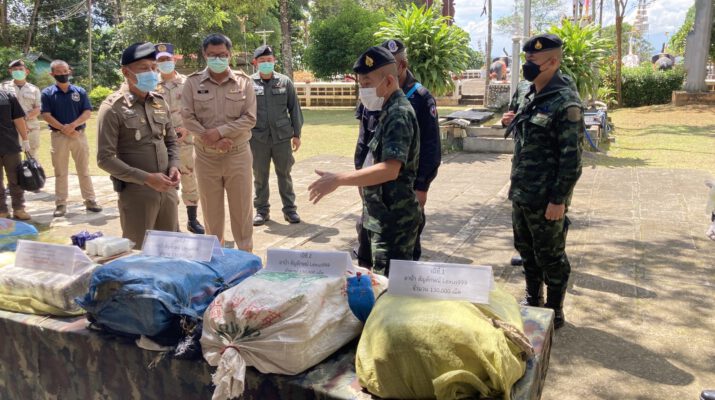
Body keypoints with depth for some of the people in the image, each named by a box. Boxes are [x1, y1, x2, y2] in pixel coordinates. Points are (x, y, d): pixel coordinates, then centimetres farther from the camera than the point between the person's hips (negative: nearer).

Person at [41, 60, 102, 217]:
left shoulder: (80, 91, 6)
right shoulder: (47, 93, 2)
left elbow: (87, 112, -1)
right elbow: (46, 115, -5)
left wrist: (73, 125, -16)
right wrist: (64, 129, -16)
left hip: (79, 135, 1)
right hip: (59, 136, -1)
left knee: (84, 170, 7)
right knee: (60, 172, 4)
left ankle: (90, 200, 13)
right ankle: (61, 204, 10)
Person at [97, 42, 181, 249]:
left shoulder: (160, 102, 8)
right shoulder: (113, 108, -11)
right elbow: (105, 159, -13)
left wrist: (174, 166, -3)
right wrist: (146, 178, -19)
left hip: (167, 191, 6)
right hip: (136, 194, -5)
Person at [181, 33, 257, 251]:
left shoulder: (244, 81, 0)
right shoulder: (193, 82, 1)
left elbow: (250, 118, -6)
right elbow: (187, 118, -5)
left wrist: (220, 131, -16)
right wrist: (214, 140, -15)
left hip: (238, 155, -1)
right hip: (206, 156, 1)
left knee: (242, 209, 5)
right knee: (211, 210, 10)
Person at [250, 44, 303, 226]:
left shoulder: (285, 81, 2)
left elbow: (294, 108, 6)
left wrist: (296, 134, 4)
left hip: (282, 136, 1)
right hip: (258, 138, 0)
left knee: (284, 174, 10)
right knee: (260, 176, 9)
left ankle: (289, 209, 20)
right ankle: (262, 210, 22)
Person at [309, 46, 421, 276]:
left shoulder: (398, 114, -19)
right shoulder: (390, 111, 13)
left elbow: (390, 169, -29)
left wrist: (338, 180, -30)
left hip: (394, 220, -10)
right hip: (387, 217, 10)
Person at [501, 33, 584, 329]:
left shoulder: (565, 103, -17)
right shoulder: (529, 97, 9)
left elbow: (571, 157, -19)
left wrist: (559, 200, -20)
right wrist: (514, 123, 2)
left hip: (546, 199, -8)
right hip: (521, 194, 8)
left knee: (550, 257, 6)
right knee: (527, 252, 20)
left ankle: (554, 313, 23)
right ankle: (532, 302, 37)